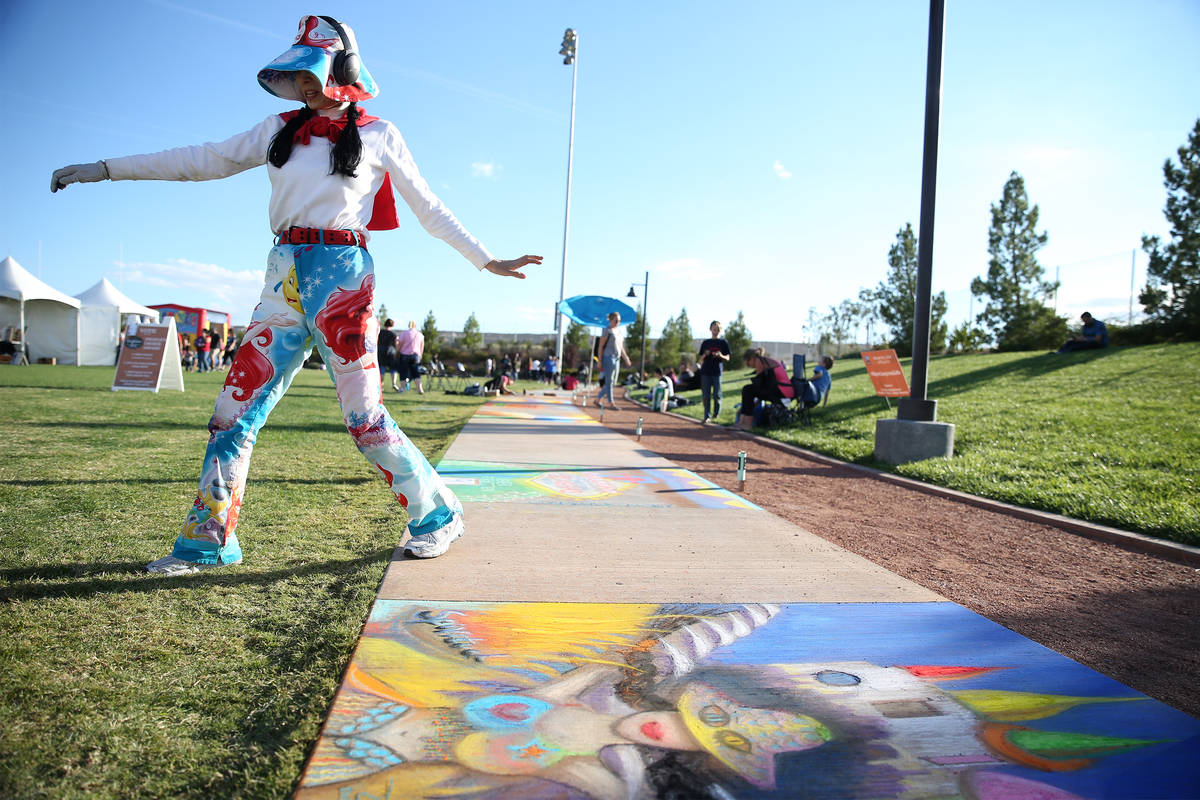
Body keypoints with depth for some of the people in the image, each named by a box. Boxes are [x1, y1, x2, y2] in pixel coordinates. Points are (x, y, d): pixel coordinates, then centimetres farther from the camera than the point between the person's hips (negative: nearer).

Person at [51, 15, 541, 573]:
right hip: (284, 278, 5)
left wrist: (488, 262, 6)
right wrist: (103, 169, 19)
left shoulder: (377, 135, 6)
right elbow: (205, 160, 19)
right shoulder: (282, 129, 16)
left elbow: (429, 209, 10)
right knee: (236, 407, 1)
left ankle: (437, 516, 8)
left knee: (363, 415, -7)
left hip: (340, 274, -5)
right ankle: (207, 541, 12)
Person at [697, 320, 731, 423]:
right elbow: (701, 359, 13)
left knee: (716, 395, 0)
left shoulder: (723, 342, 6)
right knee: (705, 395, -1)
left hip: (717, 372, -2)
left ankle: (716, 413, 19)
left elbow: (727, 358, 6)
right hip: (705, 371, 2)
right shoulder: (705, 342, 12)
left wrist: (720, 356, -14)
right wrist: (705, 355, -8)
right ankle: (707, 416, 4)